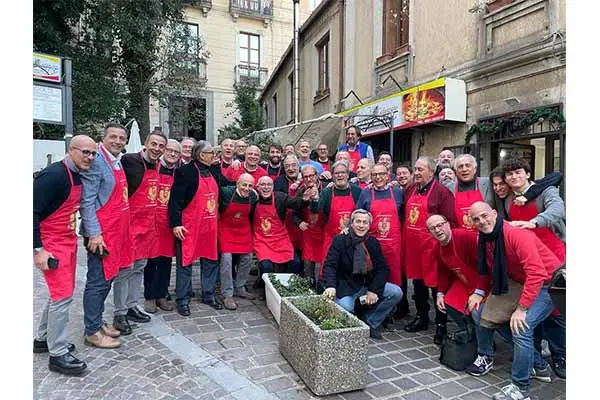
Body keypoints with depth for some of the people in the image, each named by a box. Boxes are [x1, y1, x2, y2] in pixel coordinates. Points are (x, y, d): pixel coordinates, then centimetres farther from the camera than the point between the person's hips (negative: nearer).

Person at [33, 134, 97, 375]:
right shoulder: (52, 175, -19)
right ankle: (58, 354, 7)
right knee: (63, 296, -6)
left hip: (68, 242, 9)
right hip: (51, 245, -9)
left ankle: (43, 339, 35)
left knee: (61, 293, 17)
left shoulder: (77, 177, 7)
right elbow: (32, 212, -20)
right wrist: (38, 249, -21)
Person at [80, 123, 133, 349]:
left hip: (117, 232, 9)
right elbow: (87, 201, -17)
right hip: (101, 233, -9)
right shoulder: (96, 162, -13)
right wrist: (94, 233, -21)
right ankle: (92, 332, 13)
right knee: (98, 282, 0)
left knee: (107, 279, 16)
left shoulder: (118, 162, 13)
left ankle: (97, 323, 29)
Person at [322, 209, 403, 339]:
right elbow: (330, 265, -16)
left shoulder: (373, 242, 4)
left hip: (368, 285, 5)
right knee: (344, 311, -31)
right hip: (345, 287, -4)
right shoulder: (339, 240, -7)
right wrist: (331, 286, -34)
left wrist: (374, 290, -12)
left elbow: (383, 268, 1)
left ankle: (370, 323, 5)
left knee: (396, 293, -11)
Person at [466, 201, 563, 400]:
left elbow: (536, 273, -32)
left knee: (521, 327, -26)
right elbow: (488, 271, 11)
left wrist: (521, 308, -30)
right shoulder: (484, 240, -2)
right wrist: (479, 292, -6)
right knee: (481, 312, 5)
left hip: (547, 283, -9)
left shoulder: (516, 234, -27)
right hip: (520, 284, 9)